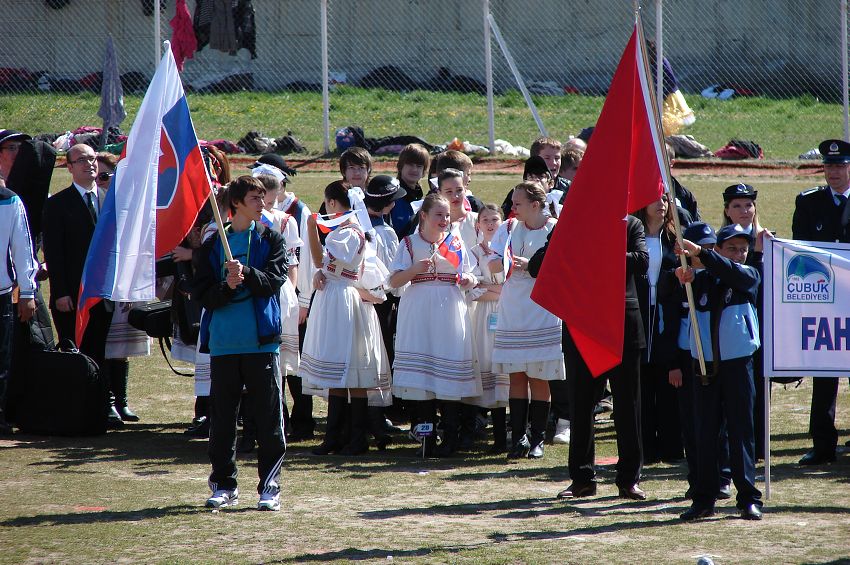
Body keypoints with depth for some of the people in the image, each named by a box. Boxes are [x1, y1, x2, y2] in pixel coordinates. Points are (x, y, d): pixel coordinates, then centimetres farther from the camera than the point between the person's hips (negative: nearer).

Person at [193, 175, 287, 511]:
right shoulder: (212, 246, 8)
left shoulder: (270, 239, 7)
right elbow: (202, 294, 2)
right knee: (222, 416, 6)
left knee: (269, 416, -3)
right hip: (223, 342, 1)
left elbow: (274, 280, -6)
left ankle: (270, 486, 3)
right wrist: (227, 287, -17)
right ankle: (223, 485, 16)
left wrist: (246, 274, -23)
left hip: (261, 341, -1)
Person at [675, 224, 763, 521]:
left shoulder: (749, 275, 3)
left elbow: (731, 272, -18)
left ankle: (749, 498, 3)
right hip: (705, 363, 2)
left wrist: (699, 253, -30)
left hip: (737, 362, -2)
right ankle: (704, 499, 8)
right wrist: (680, 278, -23)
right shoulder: (701, 279, 8)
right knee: (705, 432, 4)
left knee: (741, 430, -1)